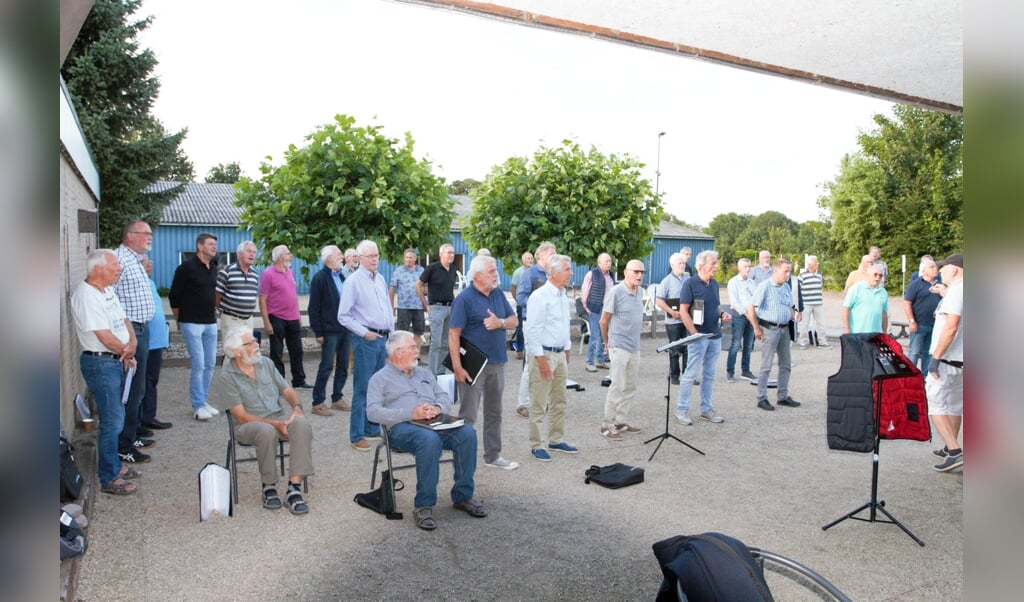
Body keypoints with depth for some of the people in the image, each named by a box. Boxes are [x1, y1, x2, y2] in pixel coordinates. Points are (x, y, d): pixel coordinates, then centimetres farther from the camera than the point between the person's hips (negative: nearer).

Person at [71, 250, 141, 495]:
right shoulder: (86, 296, -20)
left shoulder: (107, 290, 11)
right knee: (112, 421, -4)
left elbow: (124, 320, 10)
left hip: (116, 361, 10)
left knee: (115, 417, 18)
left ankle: (114, 465, 32)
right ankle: (109, 479, 6)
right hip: (100, 363, -9)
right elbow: (105, 336, -21)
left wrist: (132, 343, -9)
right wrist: (126, 352, -5)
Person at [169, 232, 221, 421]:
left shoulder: (213, 268, 10)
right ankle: (198, 406, 2)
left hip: (210, 323, 7)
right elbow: (173, 296, -6)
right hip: (192, 323, -7)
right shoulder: (187, 267, -10)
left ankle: (203, 401, 21)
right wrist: (180, 320, 1)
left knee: (210, 365, 9)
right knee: (198, 365, -7)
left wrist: (214, 314, 16)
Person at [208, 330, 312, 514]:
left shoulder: (265, 363, 10)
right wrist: (275, 424, -21)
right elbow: (241, 416, -12)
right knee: (267, 432, -39)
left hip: (280, 416, 4)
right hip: (249, 425, -4)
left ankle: (294, 488, -31)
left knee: (302, 425, -29)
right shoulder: (226, 377, -6)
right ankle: (269, 487, -17)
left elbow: (288, 391, 12)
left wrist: (297, 407, -11)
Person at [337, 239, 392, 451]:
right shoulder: (353, 281, -7)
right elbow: (343, 316, -9)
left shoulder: (381, 280, 13)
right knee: (362, 389, -3)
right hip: (365, 339, -7)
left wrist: (392, 336, 14)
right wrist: (364, 333, -14)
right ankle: (356, 436, 6)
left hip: (383, 338, 7)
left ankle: (372, 429, 26)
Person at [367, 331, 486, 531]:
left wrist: (437, 408, -6)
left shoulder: (424, 374, 28)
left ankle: (463, 497, -13)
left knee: (467, 433, -25)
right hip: (402, 427, -5)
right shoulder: (380, 378, 11)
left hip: (436, 424, 5)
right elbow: (373, 411, -4)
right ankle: (424, 505, -27)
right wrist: (410, 414, -15)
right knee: (430, 439, -38)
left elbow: (445, 397, 20)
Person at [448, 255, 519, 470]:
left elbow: (514, 320, 11)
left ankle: (493, 456, 28)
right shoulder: (465, 298, -13)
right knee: (468, 415, 1)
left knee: (494, 412, 16)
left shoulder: (498, 294, 7)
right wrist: (457, 367, -22)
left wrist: (500, 323, -12)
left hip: (497, 362, 7)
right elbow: (453, 333, -17)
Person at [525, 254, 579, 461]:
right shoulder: (540, 297, -16)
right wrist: (541, 360, -20)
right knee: (539, 404, 0)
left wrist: (567, 351, 17)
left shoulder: (563, 295, 10)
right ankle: (536, 446, 9)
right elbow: (532, 331, -19)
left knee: (559, 401, 16)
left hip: (560, 354, 9)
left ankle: (556, 440, 28)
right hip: (543, 354, -9)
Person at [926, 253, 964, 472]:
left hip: (948, 359, -10)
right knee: (954, 405, 18)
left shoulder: (956, 290, -16)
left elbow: (951, 326, -24)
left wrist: (935, 357, -22)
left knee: (934, 403, -6)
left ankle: (955, 452, -11)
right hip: (960, 359, 10)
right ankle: (950, 448, 29)